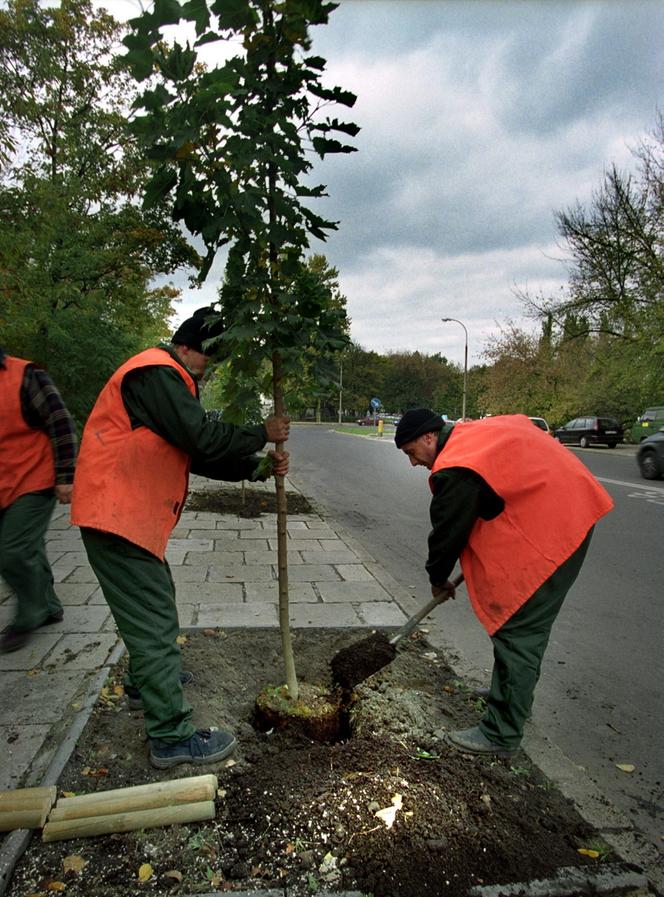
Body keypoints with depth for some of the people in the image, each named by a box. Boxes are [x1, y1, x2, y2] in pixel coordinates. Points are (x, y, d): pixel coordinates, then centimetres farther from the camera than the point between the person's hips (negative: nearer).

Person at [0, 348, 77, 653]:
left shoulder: (25, 376, -13)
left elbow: (61, 425, -14)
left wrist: (65, 478, -15)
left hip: (33, 484, -7)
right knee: (27, 552, 15)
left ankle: (28, 618, 12)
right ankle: (48, 608, 32)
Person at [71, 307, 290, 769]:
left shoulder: (170, 382, 18)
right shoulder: (156, 374, -16)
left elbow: (200, 455, 12)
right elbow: (203, 437, -24)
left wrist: (259, 466, 1)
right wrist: (262, 434, -10)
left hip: (132, 514, 11)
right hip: (118, 516, -11)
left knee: (156, 601, 27)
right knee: (154, 620, -6)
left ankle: (150, 676, 49)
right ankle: (173, 737, 3)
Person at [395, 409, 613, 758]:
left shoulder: (457, 470, -19)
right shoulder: (478, 431, 11)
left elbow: (447, 532, -11)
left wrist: (438, 580, 9)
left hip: (547, 535, -11)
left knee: (517, 631, -5)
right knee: (525, 626, 21)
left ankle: (501, 735, 4)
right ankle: (508, 697, 37)